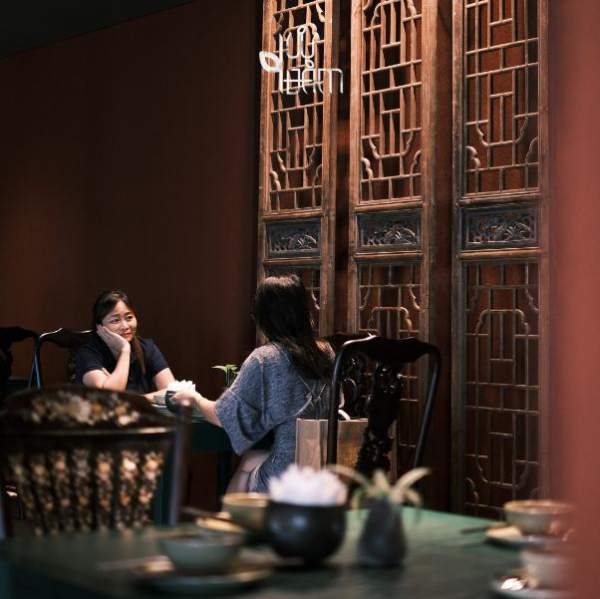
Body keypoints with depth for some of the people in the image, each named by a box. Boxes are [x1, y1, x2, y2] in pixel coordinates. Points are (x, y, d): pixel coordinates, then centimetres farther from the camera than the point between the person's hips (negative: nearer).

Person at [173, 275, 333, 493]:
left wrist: (194, 397, 12)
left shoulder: (264, 359, -14)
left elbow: (222, 417, -9)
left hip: (285, 477, -5)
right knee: (249, 461, 28)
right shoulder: (325, 353, 2)